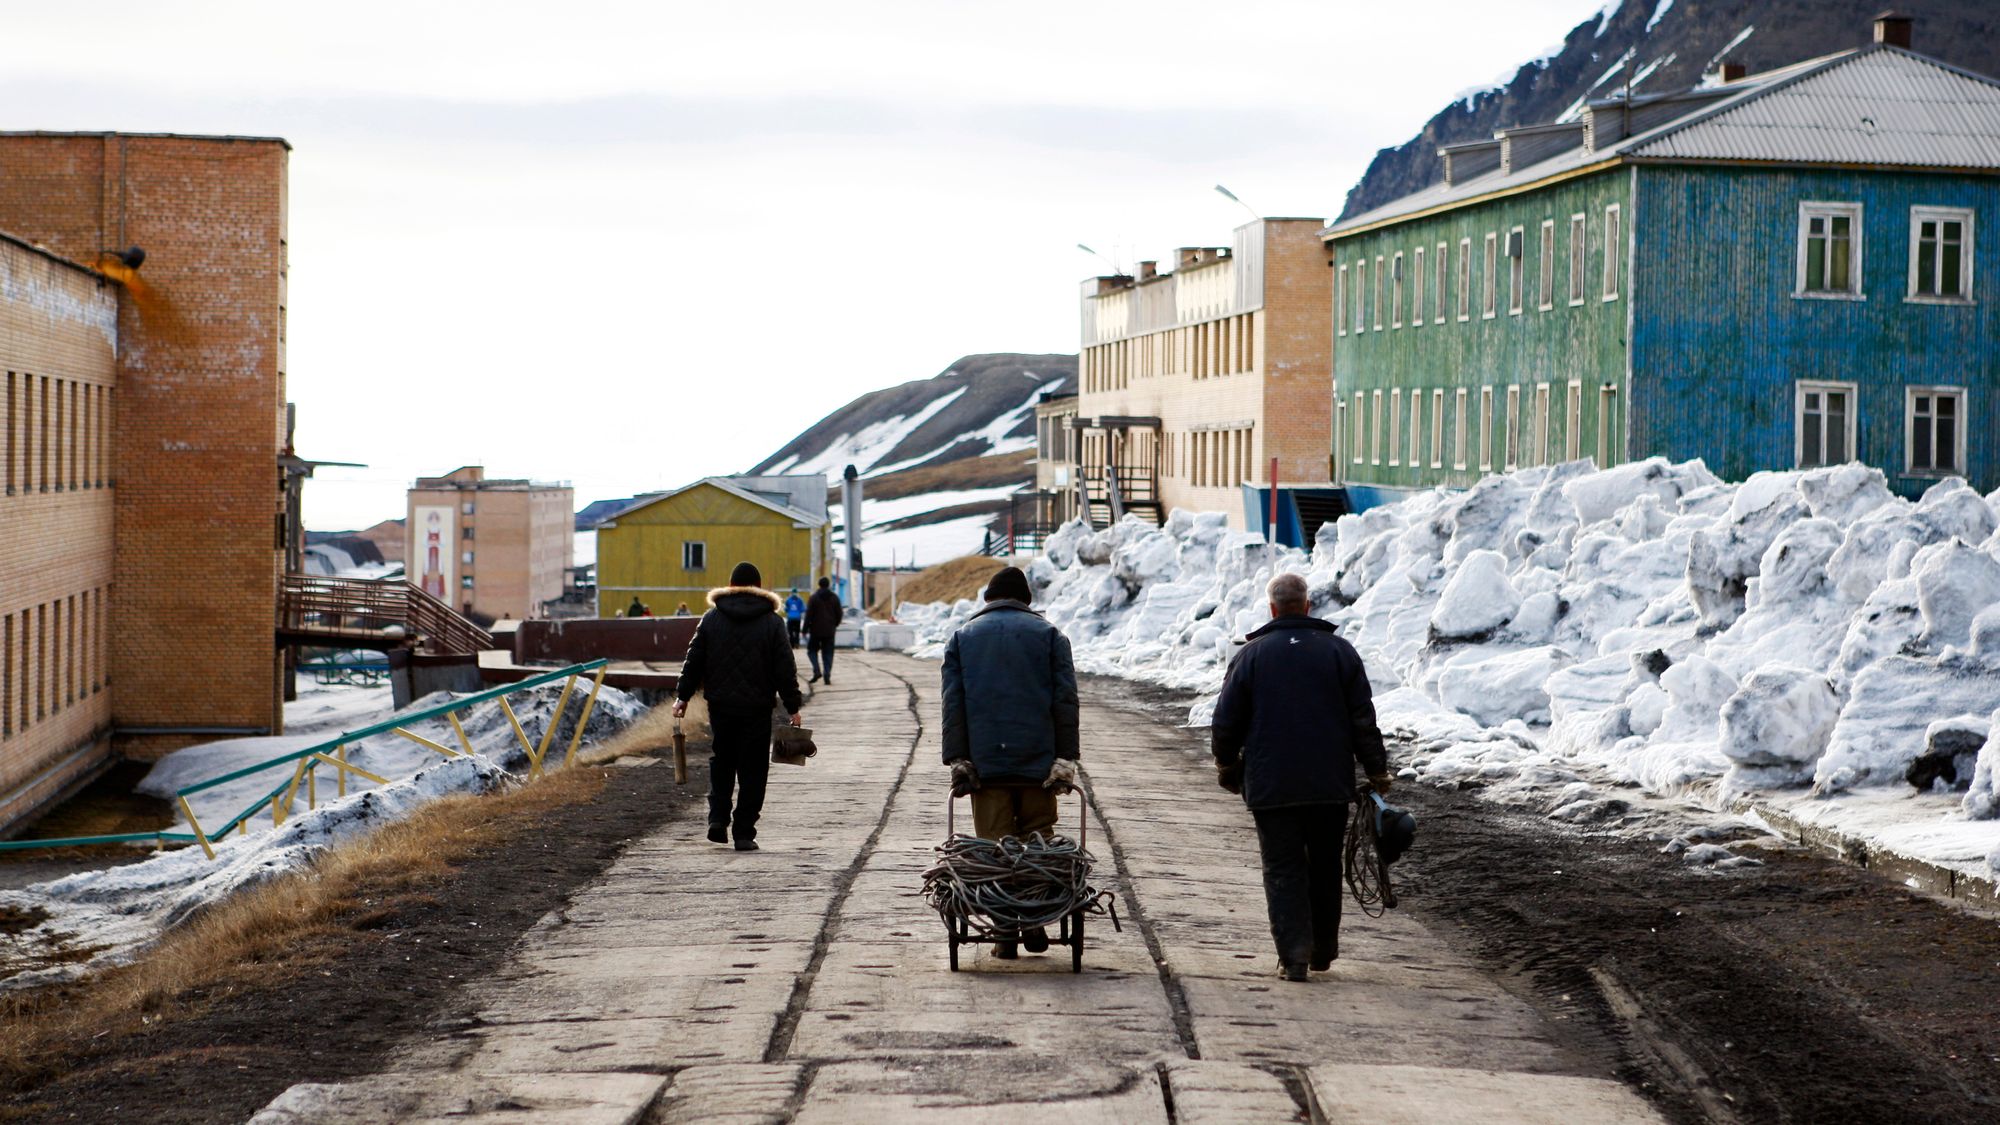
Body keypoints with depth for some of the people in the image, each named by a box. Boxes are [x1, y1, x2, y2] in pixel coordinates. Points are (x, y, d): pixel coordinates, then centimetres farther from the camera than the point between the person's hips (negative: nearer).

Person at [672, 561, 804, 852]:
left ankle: (717, 818, 2)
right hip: (757, 708, -2)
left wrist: (683, 696, 13)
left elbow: (693, 661, 5)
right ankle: (744, 833, 0)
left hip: (720, 705, 2)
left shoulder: (711, 618, 3)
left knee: (721, 763, 18)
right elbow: (785, 668, -3)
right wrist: (793, 707, 2)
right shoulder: (772, 622, -2)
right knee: (752, 770, 3)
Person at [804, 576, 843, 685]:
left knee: (812, 650, 11)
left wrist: (805, 630, -4)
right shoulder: (834, 598, 3)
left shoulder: (814, 597, -7)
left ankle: (817, 671, -10)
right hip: (829, 631, 3)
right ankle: (827, 677, -1)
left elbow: (809, 615, -8)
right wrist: (835, 624, 24)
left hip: (816, 630, -3)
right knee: (828, 653, 7)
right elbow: (839, 614, 7)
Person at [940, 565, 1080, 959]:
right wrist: (1065, 759, 2)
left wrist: (958, 760, 1)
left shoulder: (962, 637, 12)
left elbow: (952, 704, 3)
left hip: (984, 762, 0)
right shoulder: (1049, 634, 9)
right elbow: (1066, 701, 1)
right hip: (1037, 761, 0)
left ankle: (1005, 934, -2)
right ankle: (1035, 925, 1)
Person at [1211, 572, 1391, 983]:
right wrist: (1376, 771, 10)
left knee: (1283, 870, 1)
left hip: (1270, 787, -2)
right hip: (1330, 786, 2)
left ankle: (1294, 955, -9)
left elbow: (1226, 721, 1)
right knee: (1325, 867, 14)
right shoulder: (1340, 651, 2)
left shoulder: (1251, 655, -2)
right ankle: (1323, 951, 21)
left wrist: (1227, 766, 17)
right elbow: (1364, 719, 2)